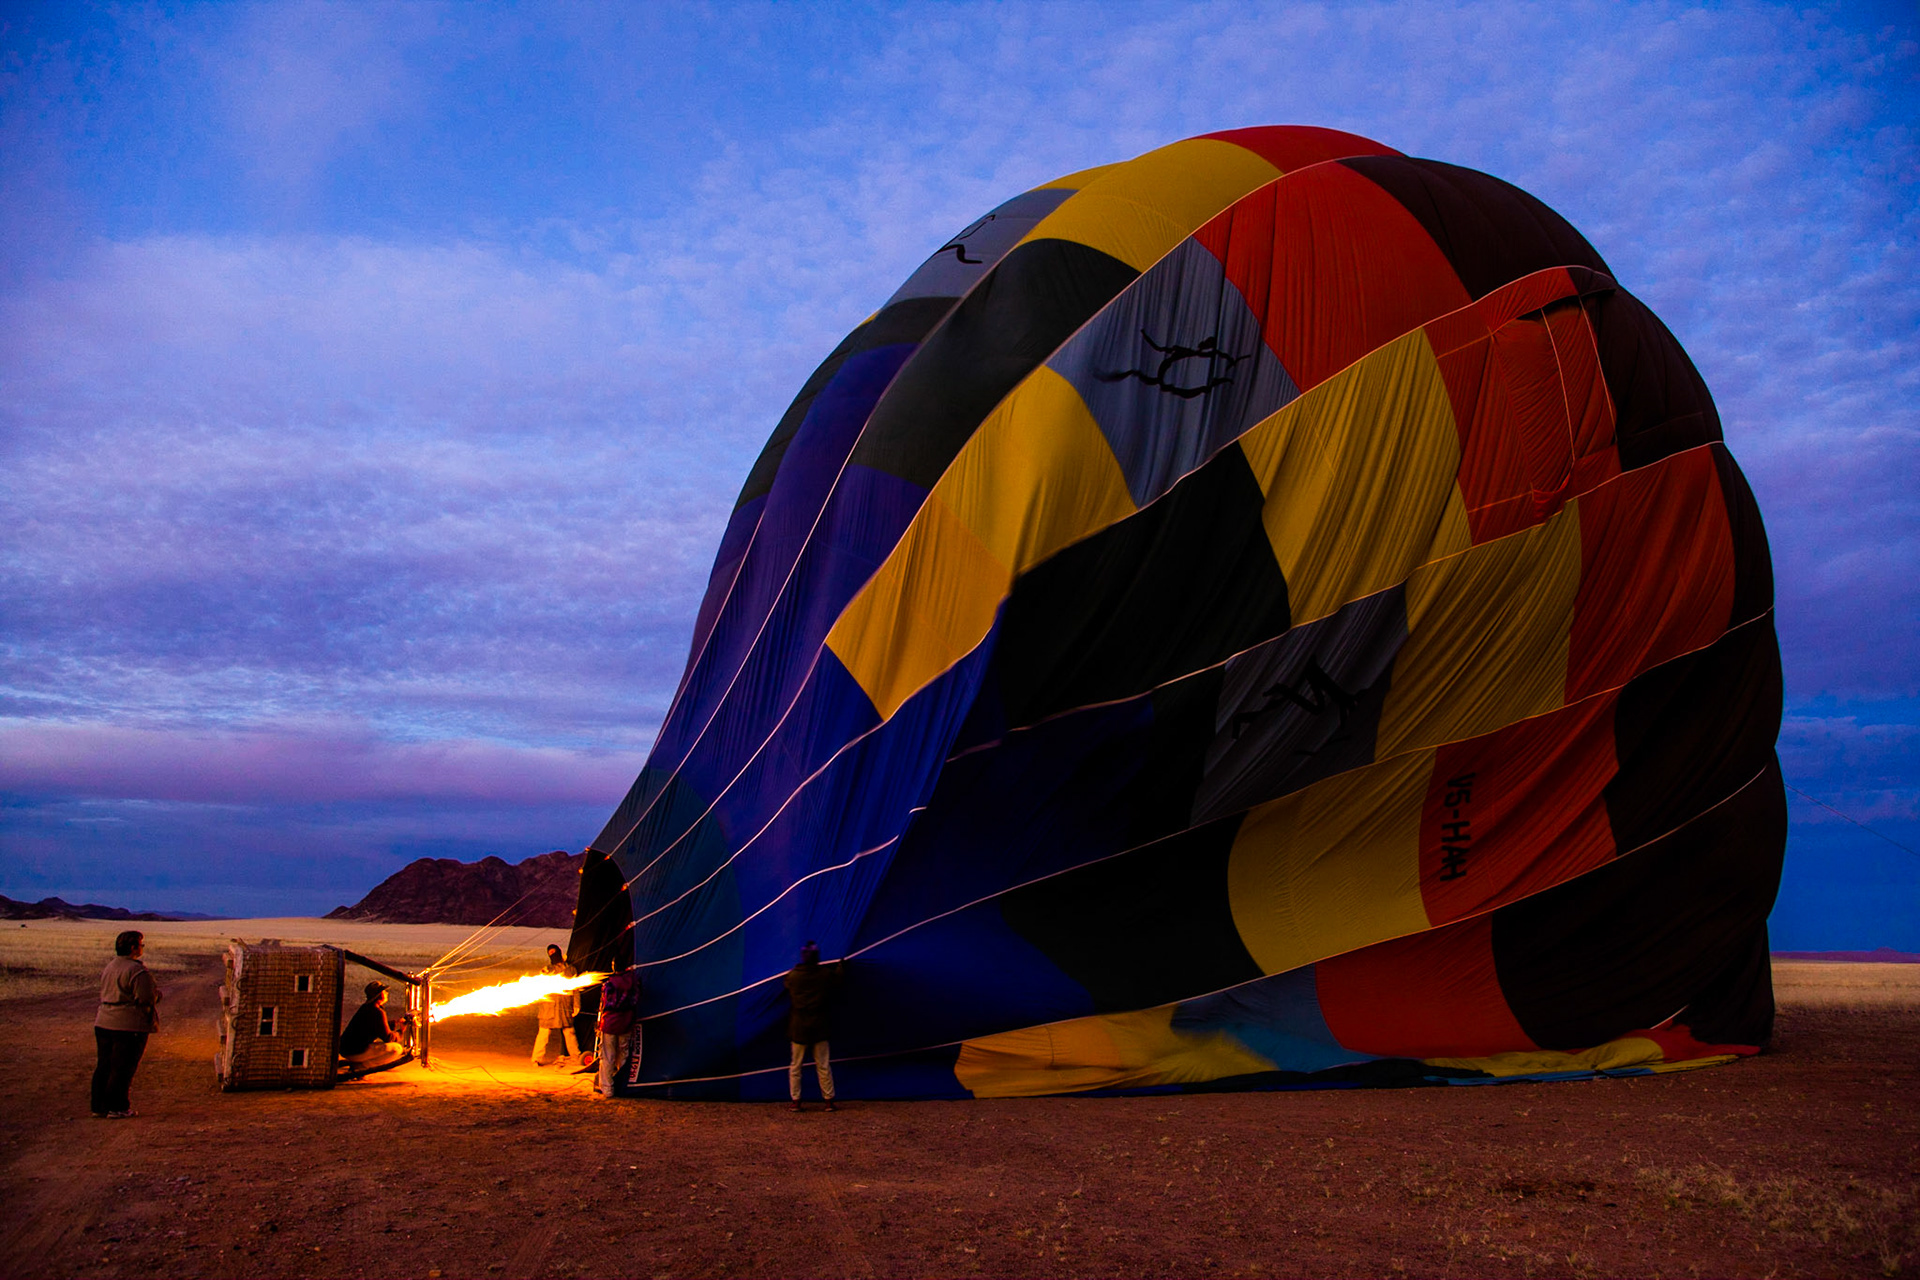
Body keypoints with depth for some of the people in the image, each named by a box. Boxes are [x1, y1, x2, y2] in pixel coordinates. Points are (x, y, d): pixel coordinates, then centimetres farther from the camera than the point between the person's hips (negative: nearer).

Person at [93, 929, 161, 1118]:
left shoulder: (109, 967, 12)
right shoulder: (137, 971, -17)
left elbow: (104, 994, 20)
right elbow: (146, 999, -18)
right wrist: (156, 991, 3)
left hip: (104, 1023, 8)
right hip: (129, 1025, -8)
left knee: (104, 1066, 15)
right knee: (122, 1068, -1)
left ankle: (99, 1105, 21)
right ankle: (117, 1108, 3)